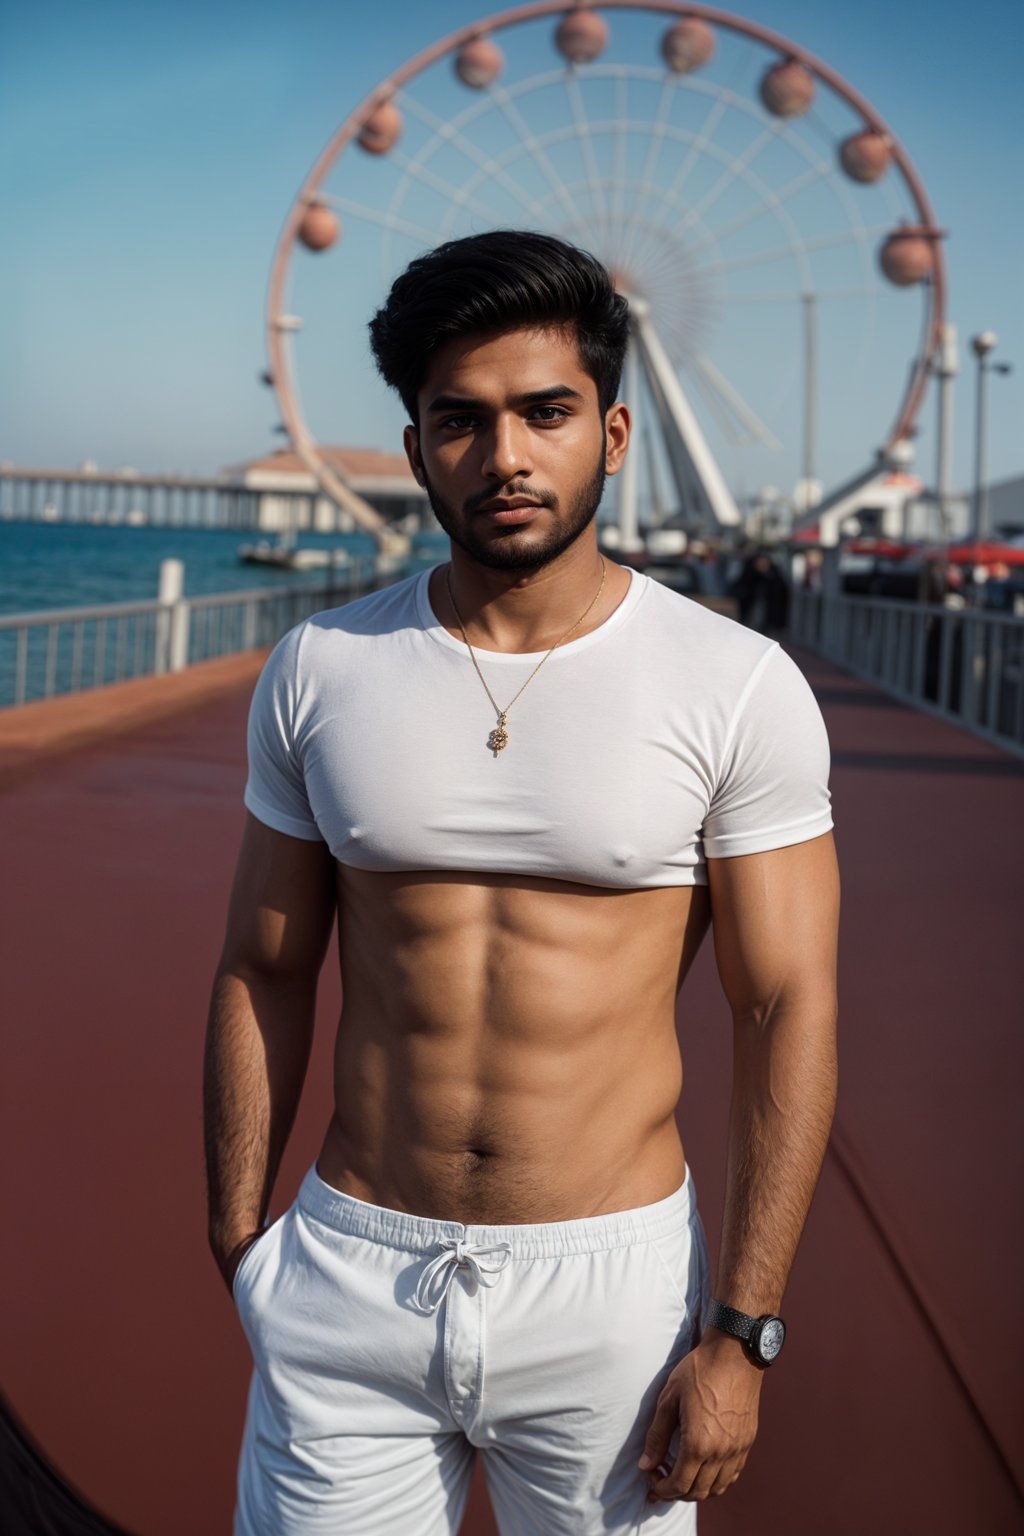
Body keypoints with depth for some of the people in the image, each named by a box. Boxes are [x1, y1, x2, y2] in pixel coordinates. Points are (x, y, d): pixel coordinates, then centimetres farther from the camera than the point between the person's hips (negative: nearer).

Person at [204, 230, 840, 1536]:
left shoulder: (737, 686, -8)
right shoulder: (320, 671, -1)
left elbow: (788, 1008, -7)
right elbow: (261, 975, 5)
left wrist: (740, 1335, -9)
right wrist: (237, 1256, 5)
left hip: (612, 1284, -1)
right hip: (348, 1279, 2)